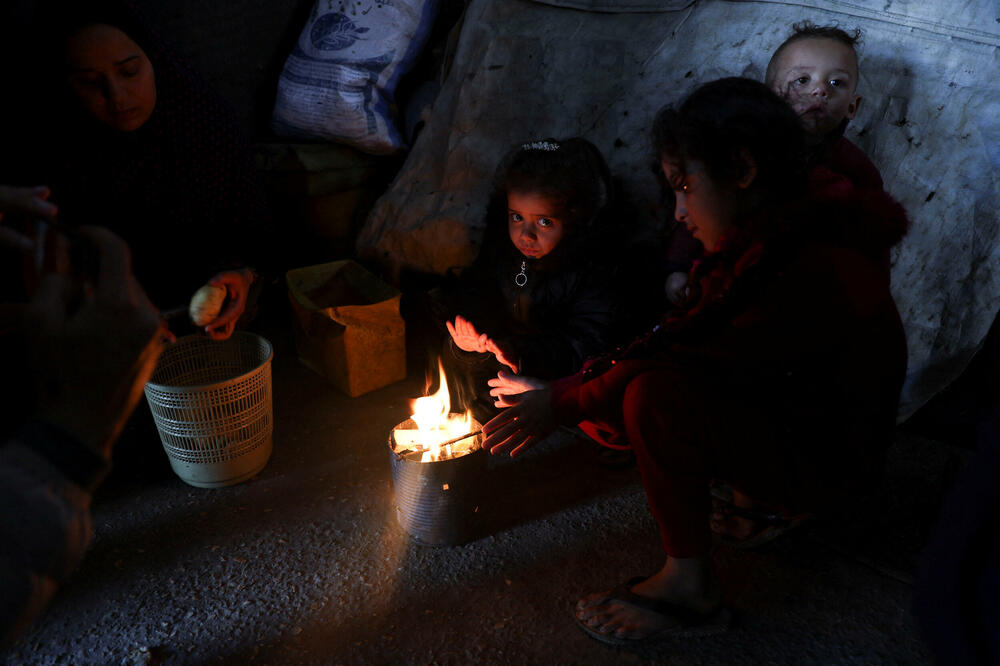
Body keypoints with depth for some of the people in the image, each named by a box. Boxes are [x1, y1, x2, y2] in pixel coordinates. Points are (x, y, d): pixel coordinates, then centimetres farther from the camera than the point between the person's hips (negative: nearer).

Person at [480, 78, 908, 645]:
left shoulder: (819, 268, -29)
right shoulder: (767, 241, 0)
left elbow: (715, 361, -29)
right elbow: (683, 338, -4)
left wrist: (564, 403, -22)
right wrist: (559, 389, -11)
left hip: (825, 463, -8)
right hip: (775, 416, 9)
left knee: (660, 393, -32)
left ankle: (691, 586, -15)